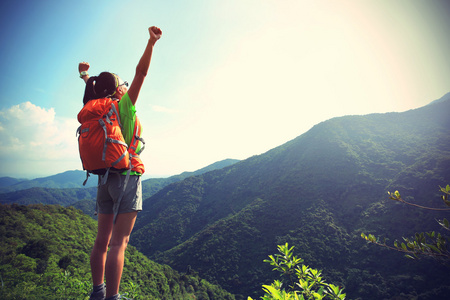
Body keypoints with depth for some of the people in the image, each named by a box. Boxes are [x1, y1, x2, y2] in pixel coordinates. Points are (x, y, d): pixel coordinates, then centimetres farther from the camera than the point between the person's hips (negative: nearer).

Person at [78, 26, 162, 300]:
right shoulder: (124, 107, -6)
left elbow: (94, 93, 33)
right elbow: (141, 72, -13)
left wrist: (85, 76, 46)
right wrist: (152, 42, -14)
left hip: (105, 178, 8)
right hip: (127, 176, -7)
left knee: (103, 240, 12)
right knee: (119, 242, -6)